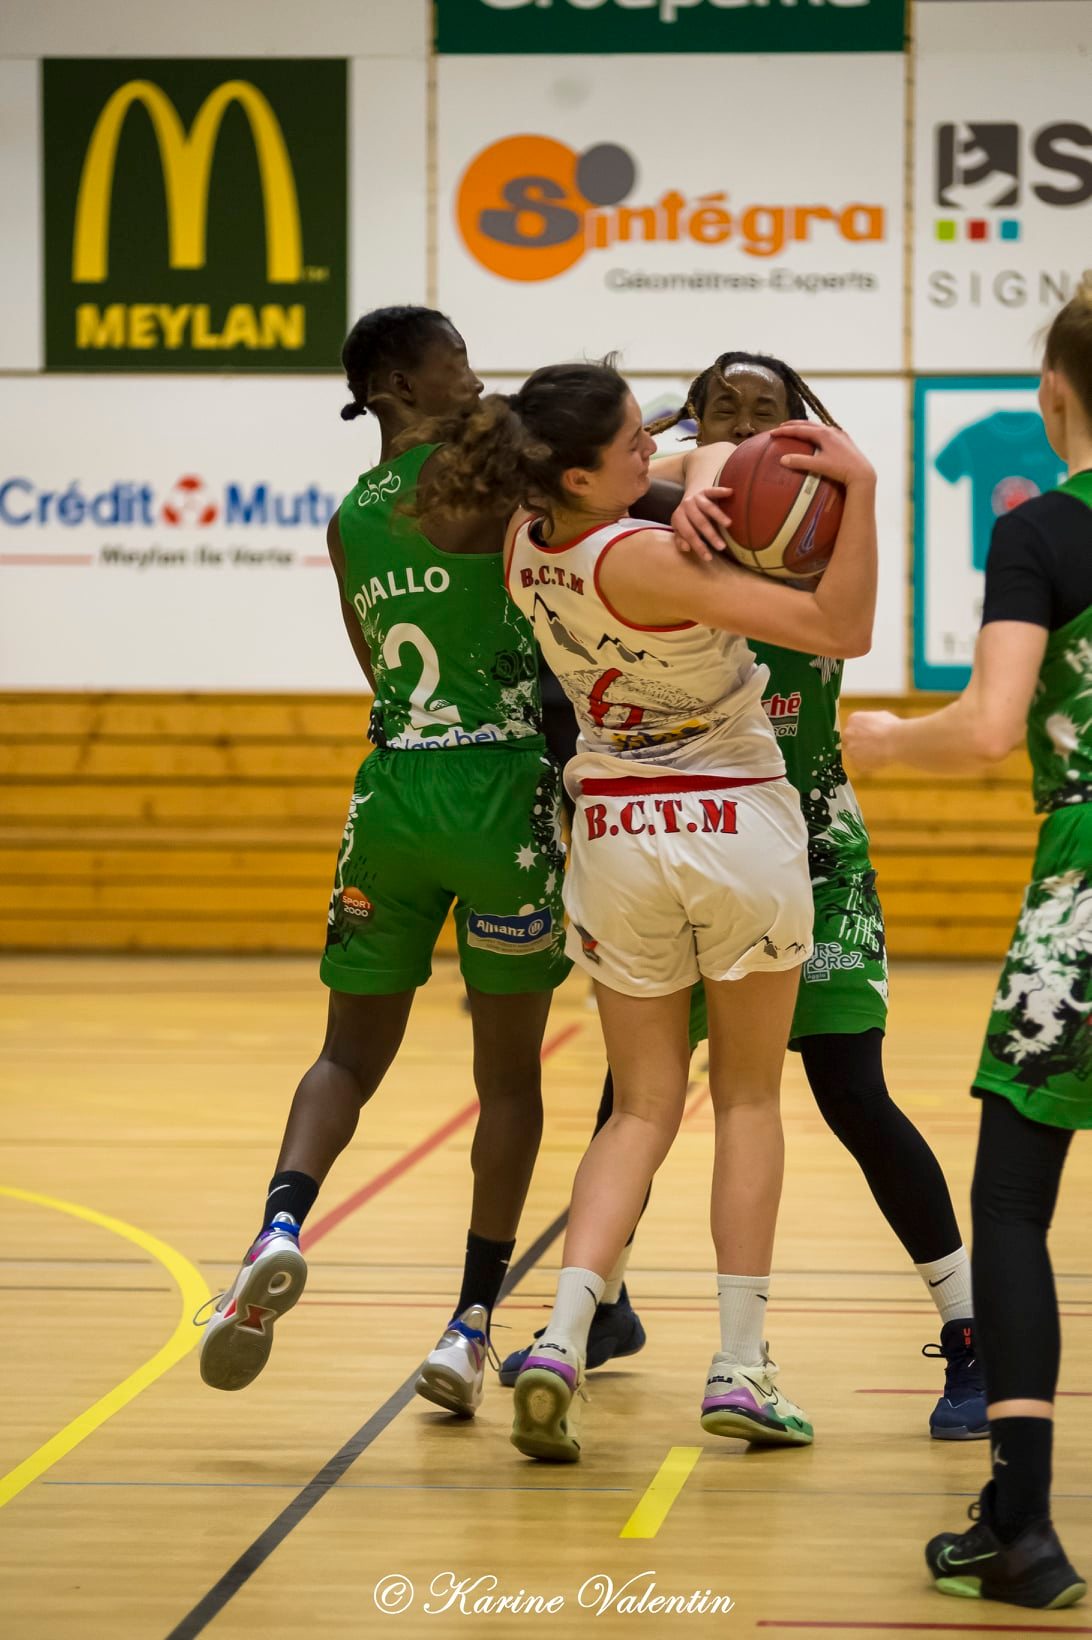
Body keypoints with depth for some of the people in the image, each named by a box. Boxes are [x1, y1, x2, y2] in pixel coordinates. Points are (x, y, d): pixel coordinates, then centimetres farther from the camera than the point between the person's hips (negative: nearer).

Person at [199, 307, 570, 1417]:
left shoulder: (349, 521, 13)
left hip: (391, 789, 5)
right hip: (500, 793, -5)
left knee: (351, 1053, 12)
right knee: (508, 1071, 6)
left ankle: (280, 1227, -16)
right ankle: (471, 1324, 6)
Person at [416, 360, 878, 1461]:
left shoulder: (527, 545, -3)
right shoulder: (640, 560, -25)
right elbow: (843, 630, -26)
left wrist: (702, 478, 2)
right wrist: (860, 487, -30)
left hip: (615, 834, 5)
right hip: (739, 824, -5)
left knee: (641, 1109, 12)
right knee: (747, 1098, 13)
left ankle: (563, 1335, -10)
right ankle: (739, 1363, 10)